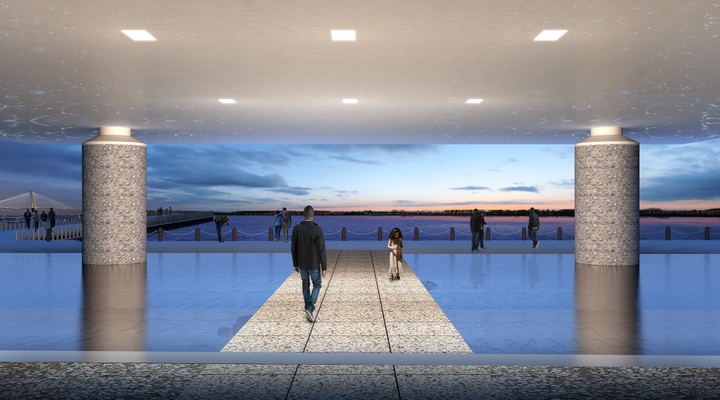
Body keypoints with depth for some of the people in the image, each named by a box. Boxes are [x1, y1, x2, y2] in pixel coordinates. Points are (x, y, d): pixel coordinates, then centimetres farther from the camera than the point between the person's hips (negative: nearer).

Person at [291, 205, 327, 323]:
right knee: (317, 284, 14)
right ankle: (310, 309, -2)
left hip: (302, 264, 3)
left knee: (305, 284, 23)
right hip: (314, 264, -3)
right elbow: (321, 251, -16)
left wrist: (295, 264, 10)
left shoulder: (296, 229, -10)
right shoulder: (318, 230, -19)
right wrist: (324, 267, -7)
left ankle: (308, 307, 33)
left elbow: (293, 248, -2)